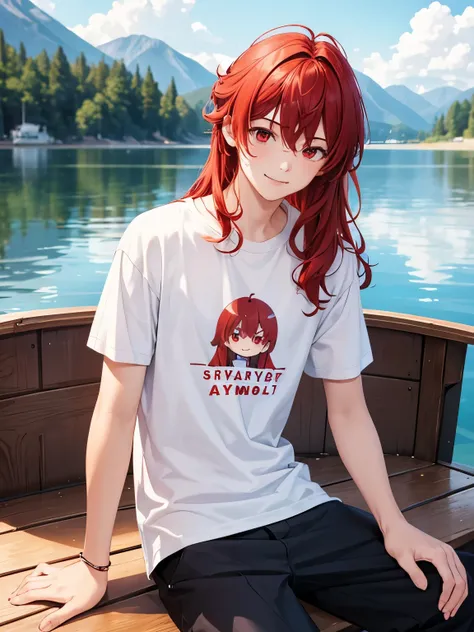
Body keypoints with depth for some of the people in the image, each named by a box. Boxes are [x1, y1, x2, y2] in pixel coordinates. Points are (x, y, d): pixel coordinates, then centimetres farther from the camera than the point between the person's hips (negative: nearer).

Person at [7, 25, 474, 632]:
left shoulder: (329, 255, 1)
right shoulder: (158, 242, -12)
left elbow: (347, 407, 5)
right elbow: (117, 408, -10)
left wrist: (395, 526, -3)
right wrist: (95, 565, -5)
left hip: (297, 507, 4)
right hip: (195, 528, -4)